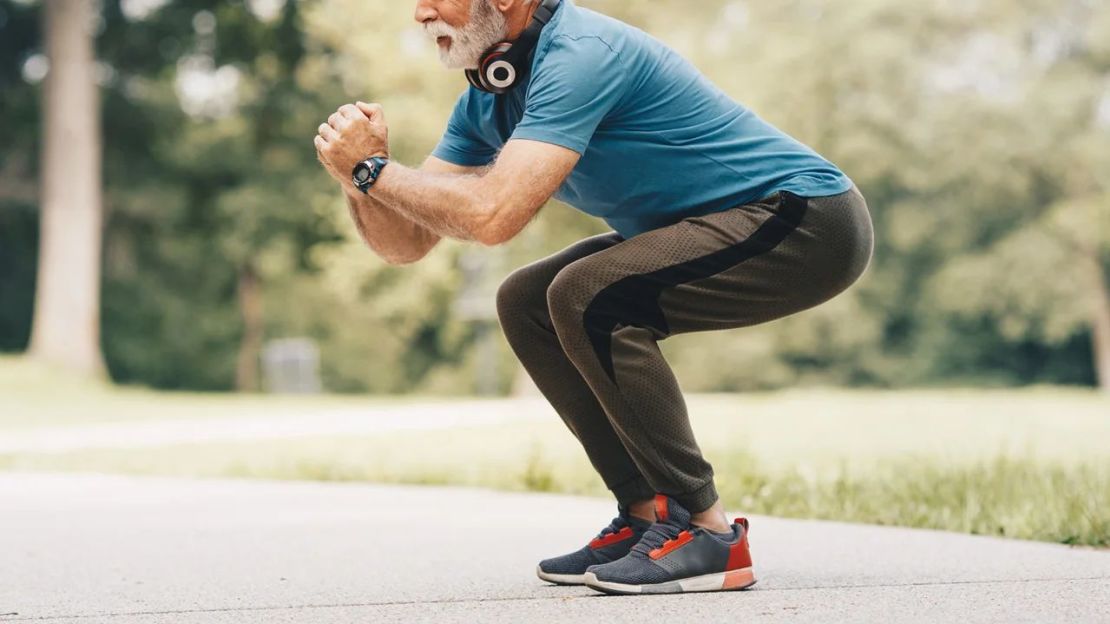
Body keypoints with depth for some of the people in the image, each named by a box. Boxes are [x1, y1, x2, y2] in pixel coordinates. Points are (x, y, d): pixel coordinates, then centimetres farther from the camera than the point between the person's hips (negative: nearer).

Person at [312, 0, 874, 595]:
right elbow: (406, 241, 3)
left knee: (587, 296, -25)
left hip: (809, 222, -10)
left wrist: (371, 168, -22)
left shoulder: (580, 54, -24)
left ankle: (708, 532, -16)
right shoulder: (485, 101, 6)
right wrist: (358, 176, -17)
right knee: (527, 302, 6)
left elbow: (494, 215, -33)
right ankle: (649, 515, 9)